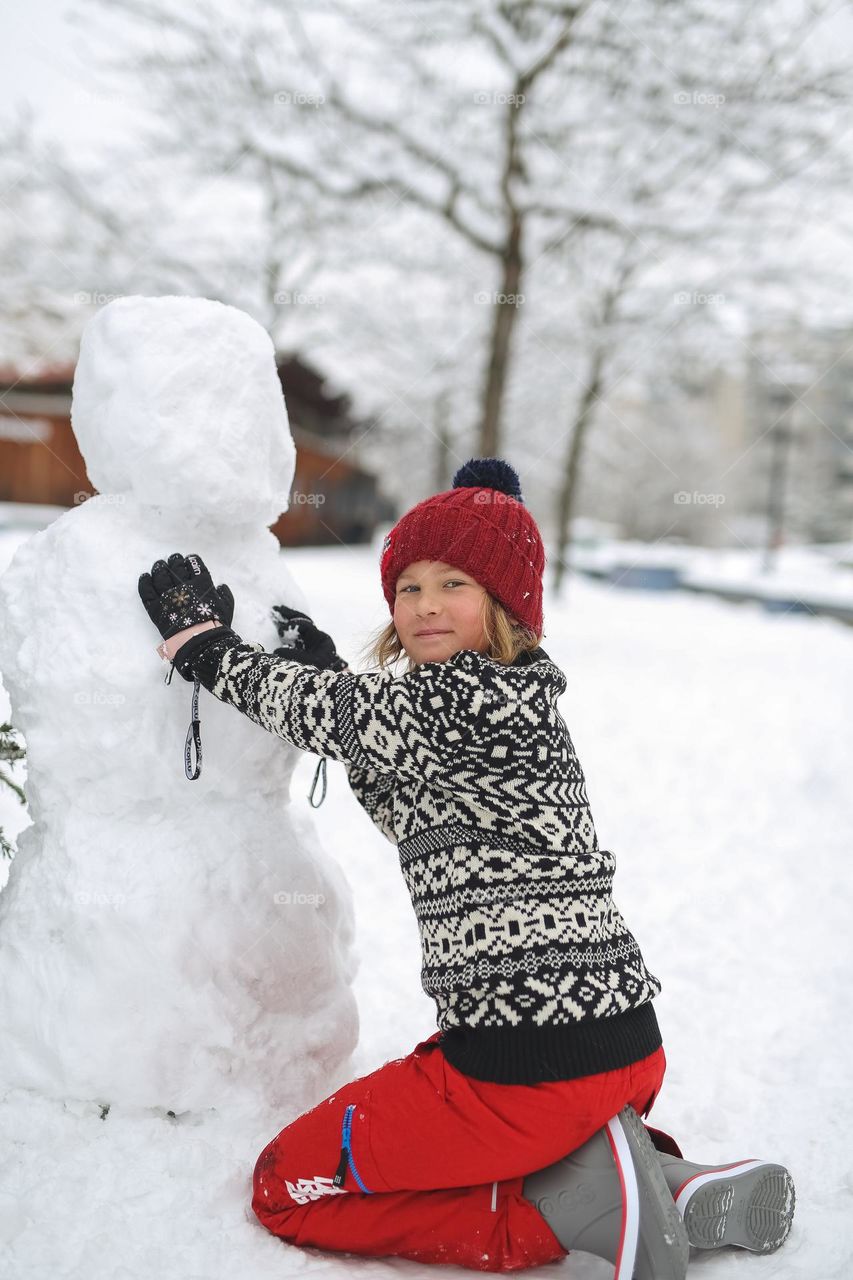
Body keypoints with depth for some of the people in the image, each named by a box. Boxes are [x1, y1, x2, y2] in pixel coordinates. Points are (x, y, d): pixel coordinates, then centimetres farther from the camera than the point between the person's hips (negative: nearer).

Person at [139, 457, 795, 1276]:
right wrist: (328, 675, 17)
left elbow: (310, 710, -6)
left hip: (532, 1060, -9)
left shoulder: (464, 699, -17)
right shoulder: (517, 700, 13)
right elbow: (409, 815, 23)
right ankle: (670, 1187, 13)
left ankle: (576, 1206, -5)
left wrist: (197, 637, 10)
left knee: (287, 1187, 8)